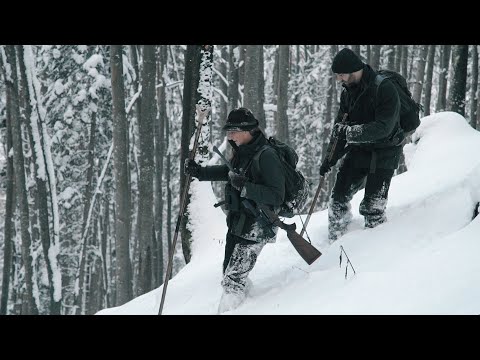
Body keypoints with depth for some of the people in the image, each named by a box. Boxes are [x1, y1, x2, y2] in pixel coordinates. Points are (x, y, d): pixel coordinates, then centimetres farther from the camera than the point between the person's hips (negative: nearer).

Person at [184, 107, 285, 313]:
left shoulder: (266, 156, -22)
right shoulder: (242, 152, 5)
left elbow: (276, 196, -25)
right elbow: (228, 172, 25)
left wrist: (245, 187, -34)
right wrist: (199, 172, 13)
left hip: (255, 228, -9)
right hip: (237, 223, 9)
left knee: (233, 279, -11)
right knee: (230, 275, 20)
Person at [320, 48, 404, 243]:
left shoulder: (385, 89, -22)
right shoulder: (348, 92, 2)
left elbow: (384, 128, -28)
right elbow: (340, 128, 11)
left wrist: (350, 132, -30)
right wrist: (330, 158, 6)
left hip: (384, 152, -7)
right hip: (358, 150, 7)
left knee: (372, 207, -10)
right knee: (339, 197, 4)